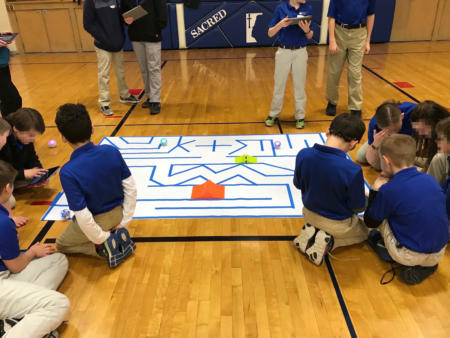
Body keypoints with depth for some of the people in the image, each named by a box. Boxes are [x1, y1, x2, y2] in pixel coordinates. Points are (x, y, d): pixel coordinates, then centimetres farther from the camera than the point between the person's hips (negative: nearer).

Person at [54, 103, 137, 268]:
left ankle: (106, 245, 2)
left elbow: (83, 217, -27)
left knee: (61, 244, 26)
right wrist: (124, 223, -1)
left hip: (96, 221, -5)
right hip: (117, 213, 5)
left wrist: (102, 239, -10)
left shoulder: (68, 172, -29)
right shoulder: (112, 152, -17)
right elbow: (131, 189, -11)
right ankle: (117, 236, 8)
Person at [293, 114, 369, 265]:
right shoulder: (352, 170, -34)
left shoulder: (303, 154, -22)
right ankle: (327, 241, 2)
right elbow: (358, 207, -18)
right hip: (339, 224, -4)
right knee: (364, 232, 29)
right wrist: (366, 199, 6)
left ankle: (312, 231, 7)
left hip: (309, 214, 4)